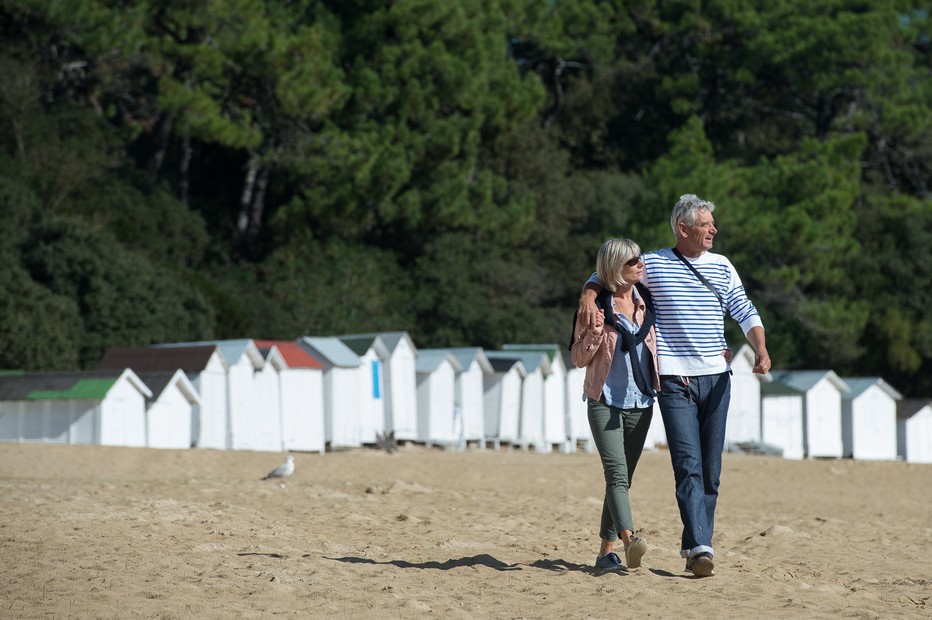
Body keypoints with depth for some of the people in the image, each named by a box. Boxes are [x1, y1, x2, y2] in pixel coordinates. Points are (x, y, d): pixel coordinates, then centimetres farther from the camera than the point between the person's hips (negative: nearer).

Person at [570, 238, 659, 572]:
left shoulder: (645, 300, 6)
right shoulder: (595, 306, -6)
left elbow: (658, 341, 21)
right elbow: (579, 359, -2)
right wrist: (594, 333, -20)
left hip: (640, 403, 5)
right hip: (605, 401, -5)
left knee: (623, 478, 7)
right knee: (616, 473, -19)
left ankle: (607, 551, 12)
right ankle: (629, 540, -34)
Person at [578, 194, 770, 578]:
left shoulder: (722, 267, 12)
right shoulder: (654, 264, 3)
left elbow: (745, 312, 8)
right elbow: (605, 275, 12)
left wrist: (761, 349, -10)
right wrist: (588, 297, -11)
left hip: (716, 378, 4)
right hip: (674, 381, -4)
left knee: (710, 470, 5)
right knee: (688, 466, -14)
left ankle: (694, 546, 13)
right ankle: (700, 546, -21)